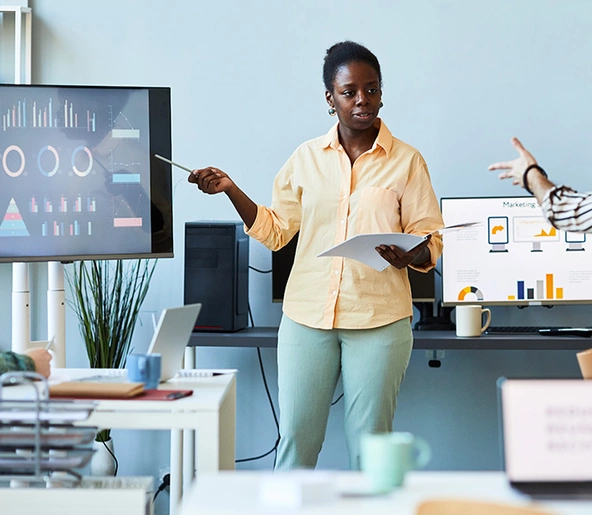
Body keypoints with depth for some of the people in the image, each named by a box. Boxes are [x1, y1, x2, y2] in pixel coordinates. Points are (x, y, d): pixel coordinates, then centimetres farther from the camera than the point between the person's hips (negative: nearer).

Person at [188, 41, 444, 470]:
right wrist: (230, 189, 1)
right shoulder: (307, 158, 9)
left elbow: (431, 242, 1)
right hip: (307, 317, 2)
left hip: (379, 320, -2)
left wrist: (409, 256, -21)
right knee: (296, 438, 3)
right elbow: (274, 230, 13)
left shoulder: (406, 161, 3)